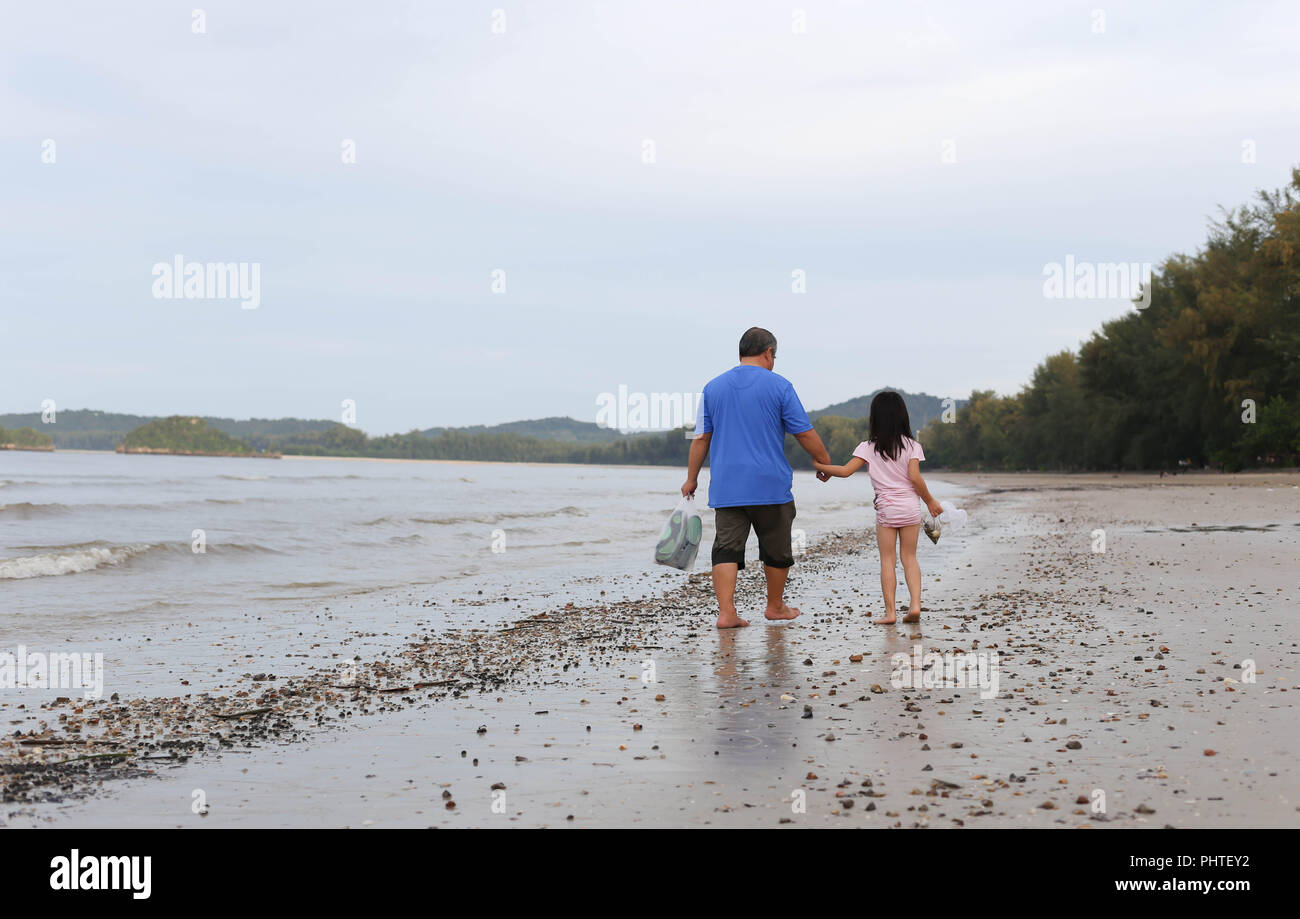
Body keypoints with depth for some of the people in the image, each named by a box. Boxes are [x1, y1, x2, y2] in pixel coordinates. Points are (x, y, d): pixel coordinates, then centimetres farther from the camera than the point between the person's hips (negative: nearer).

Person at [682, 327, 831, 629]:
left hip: (726, 488, 3)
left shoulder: (714, 387, 7)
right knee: (776, 549, 14)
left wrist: (691, 479, 16)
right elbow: (805, 434, -2)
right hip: (771, 485, -2)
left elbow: (701, 438, 9)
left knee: (727, 549, -1)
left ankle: (726, 612, -14)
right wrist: (825, 462, 12)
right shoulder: (779, 386, -3)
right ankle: (775, 607, 27)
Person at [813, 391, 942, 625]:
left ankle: (890, 612, -3)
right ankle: (915, 604, -1)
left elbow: (845, 471, -8)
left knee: (887, 560, 2)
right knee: (909, 557, 11)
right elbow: (915, 477, -8)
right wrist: (930, 501, 2)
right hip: (910, 507, 2)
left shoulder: (868, 447, -3)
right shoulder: (911, 446, 0)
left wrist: (820, 466, 5)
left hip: (885, 508, -2)